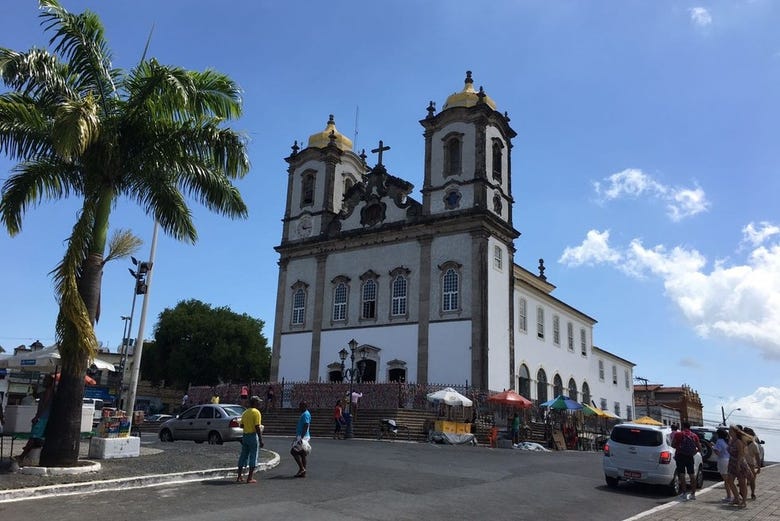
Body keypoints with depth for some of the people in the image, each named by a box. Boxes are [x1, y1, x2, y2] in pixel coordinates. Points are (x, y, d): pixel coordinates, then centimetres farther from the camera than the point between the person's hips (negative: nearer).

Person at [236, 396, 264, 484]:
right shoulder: (256, 412, -12)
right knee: (253, 457, 1)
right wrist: (261, 440, -16)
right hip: (253, 436, -7)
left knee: (243, 456, 13)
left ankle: (239, 477, 16)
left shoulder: (245, 413, 11)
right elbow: (257, 427, -18)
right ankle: (250, 478, 3)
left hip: (245, 436, 7)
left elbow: (241, 425, 14)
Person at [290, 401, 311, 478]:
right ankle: (303, 472, 12)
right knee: (302, 454, 10)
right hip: (301, 436, 10)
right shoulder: (303, 414, 17)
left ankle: (301, 468, -9)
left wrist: (301, 437, -26)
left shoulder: (305, 414, -14)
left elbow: (306, 426, -22)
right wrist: (298, 437, 25)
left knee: (293, 451, -11)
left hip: (303, 437, -10)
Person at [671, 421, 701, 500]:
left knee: (681, 475, -3)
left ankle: (684, 493, -6)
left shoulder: (678, 434, -5)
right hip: (690, 457, 4)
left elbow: (673, 445, -8)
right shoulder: (694, 436, 8)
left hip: (680, 456, -4)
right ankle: (693, 493, 15)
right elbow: (699, 448, 8)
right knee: (692, 475, 11)